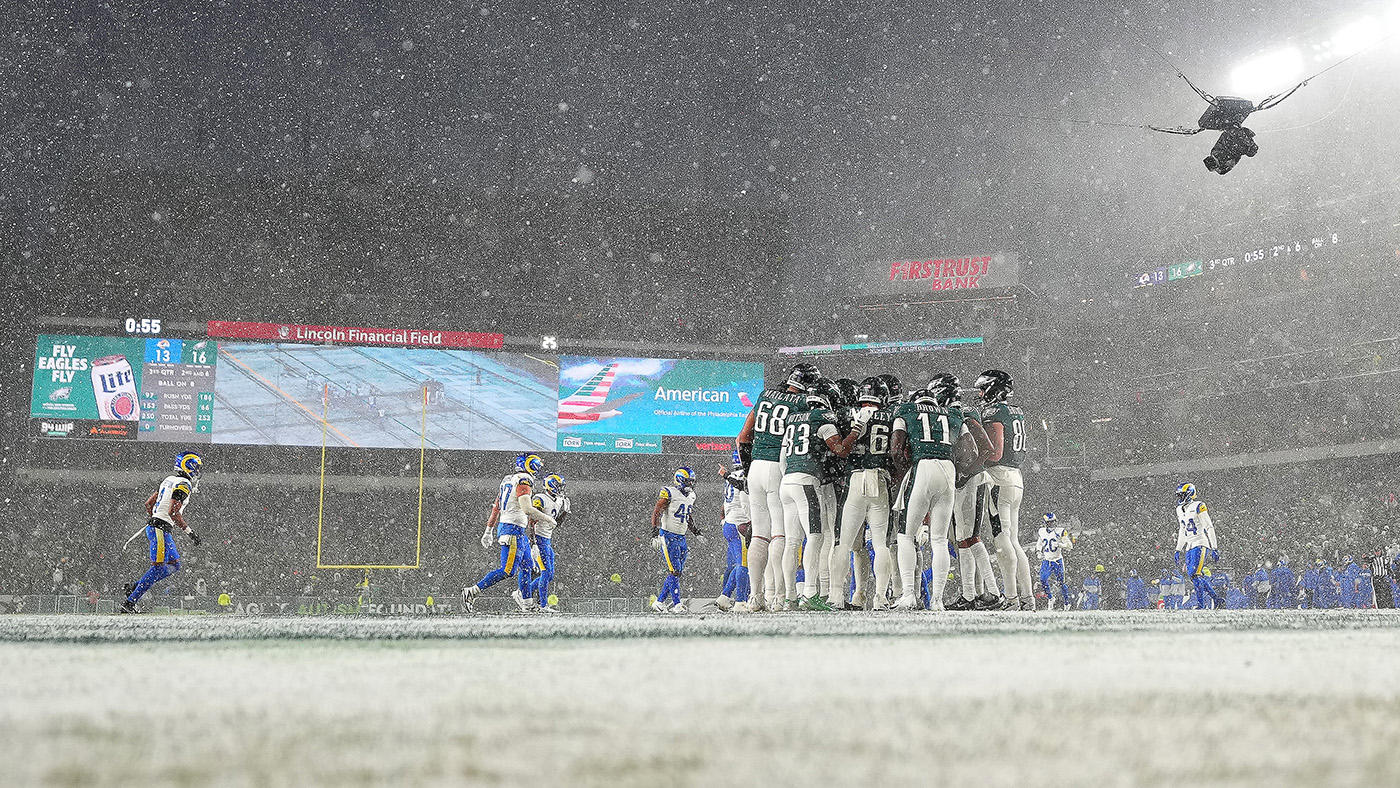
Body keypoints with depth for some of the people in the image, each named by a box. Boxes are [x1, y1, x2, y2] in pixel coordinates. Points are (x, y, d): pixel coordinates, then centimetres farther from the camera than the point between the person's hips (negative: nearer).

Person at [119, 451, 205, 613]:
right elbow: (173, 512, -22)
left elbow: (148, 503, 20)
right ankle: (128, 603, -11)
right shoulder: (184, 484, -12)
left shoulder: (170, 479, 16)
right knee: (158, 568, -9)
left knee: (174, 564, 13)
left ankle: (134, 587, 11)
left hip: (153, 526, 10)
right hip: (160, 529, -10)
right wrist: (189, 531, -17)